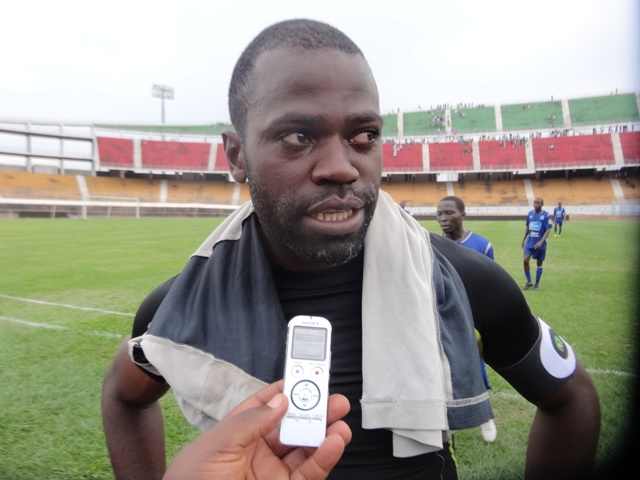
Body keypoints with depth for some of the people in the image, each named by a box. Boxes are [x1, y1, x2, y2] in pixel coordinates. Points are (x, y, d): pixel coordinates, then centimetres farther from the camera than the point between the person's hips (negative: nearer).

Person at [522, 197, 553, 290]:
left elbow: (548, 230, -13)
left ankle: (537, 284, 20)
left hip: (540, 244, -3)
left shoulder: (546, 215, -10)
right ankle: (529, 282, 8)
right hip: (529, 242, 4)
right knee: (525, 260, -8)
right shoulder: (530, 213, 4)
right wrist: (524, 239, 13)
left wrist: (541, 242, -23)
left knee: (539, 263, 8)